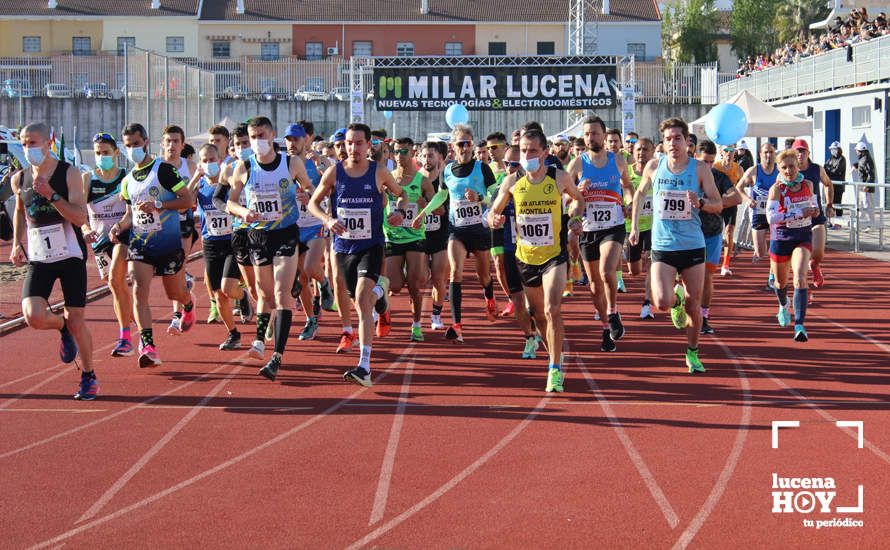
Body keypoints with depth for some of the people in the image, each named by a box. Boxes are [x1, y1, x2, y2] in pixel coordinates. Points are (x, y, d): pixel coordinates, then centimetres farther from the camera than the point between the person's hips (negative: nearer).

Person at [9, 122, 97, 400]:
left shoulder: (69, 174, -8)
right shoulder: (19, 179, 4)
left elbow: (80, 217, -17)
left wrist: (52, 195, -27)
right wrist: (17, 243, 12)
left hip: (70, 256, -3)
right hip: (38, 259, 3)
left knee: (76, 321, -2)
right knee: (33, 316, -17)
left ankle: (89, 377, 19)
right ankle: (62, 327, 19)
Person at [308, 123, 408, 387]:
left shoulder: (379, 172, -3)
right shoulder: (334, 172, -1)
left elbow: (402, 194, 14)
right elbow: (313, 202, 8)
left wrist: (400, 211, -9)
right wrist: (328, 219, -13)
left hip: (371, 246, -3)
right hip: (343, 247, 3)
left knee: (362, 301, -21)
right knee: (358, 301, 18)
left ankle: (364, 367, -25)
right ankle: (379, 288, 57)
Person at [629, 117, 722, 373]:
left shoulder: (700, 169, -4)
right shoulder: (654, 166, 0)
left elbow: (718, 205, -1)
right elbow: (640, 193, 18)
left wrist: (700, 203, -21)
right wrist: (634, 225, 13)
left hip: (693, 246, 0)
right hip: (662, 246, 0)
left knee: (693, 305, 6)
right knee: (662, 303, -15)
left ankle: (692, 353, 28)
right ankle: (676, 298, 23)